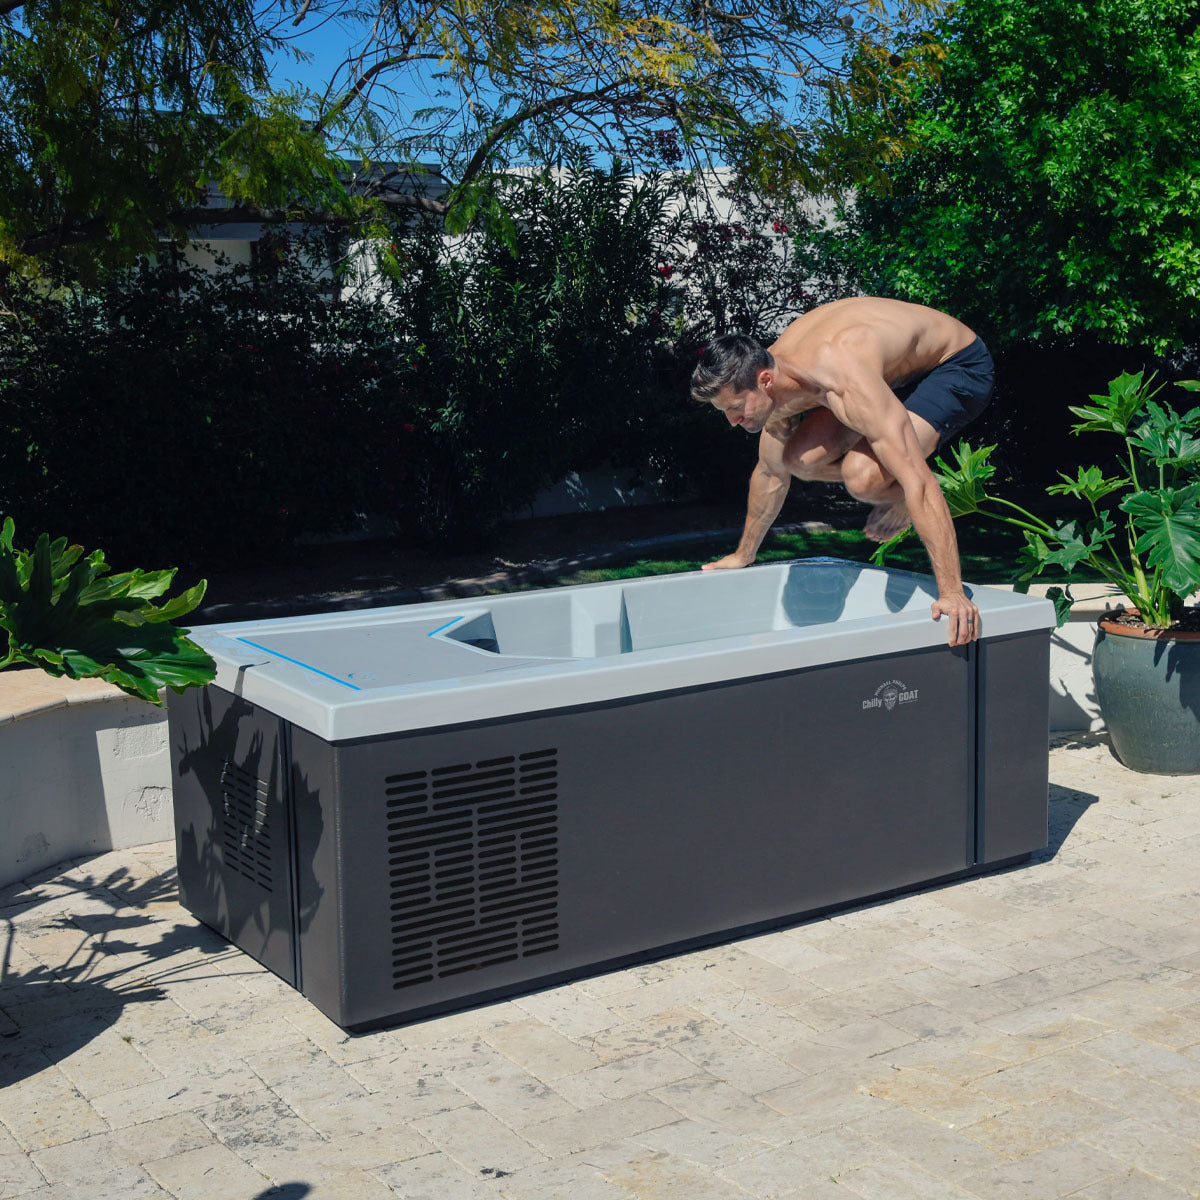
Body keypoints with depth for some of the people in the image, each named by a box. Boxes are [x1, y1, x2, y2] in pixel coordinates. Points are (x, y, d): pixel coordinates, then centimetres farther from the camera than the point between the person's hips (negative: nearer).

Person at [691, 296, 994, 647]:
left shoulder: (846, 383, -41)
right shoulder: (773, 379, -14)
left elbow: (918, 483, -44)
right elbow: (771, 473, 5)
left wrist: (952, 592, -46)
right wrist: (743, 555, 16)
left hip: (960, 367, -8)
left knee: (861, 476, -30)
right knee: (802, 460, -8)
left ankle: (904, 499, 3)